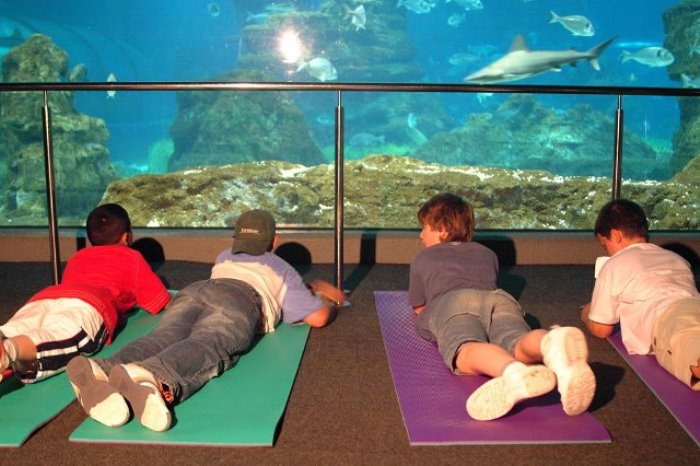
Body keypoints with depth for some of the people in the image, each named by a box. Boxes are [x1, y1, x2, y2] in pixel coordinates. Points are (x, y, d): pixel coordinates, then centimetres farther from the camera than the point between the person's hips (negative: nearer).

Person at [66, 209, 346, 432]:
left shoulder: (225, 258, 46)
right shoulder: (283, 269, 35)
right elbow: (318, 318, 26)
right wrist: (331, 304, 53)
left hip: (191, 291, 4)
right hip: (240, 298, -4)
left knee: (163, 339, -24)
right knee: (206, 347, -32)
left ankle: (101, 373, -58)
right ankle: (149, 377, -67)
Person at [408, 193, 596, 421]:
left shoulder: (422, 258, 34)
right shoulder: (487, 254, 41)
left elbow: (418, 307, 45)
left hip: (452, 302, -3)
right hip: (501, 298, 3)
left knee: (468, 353, -34)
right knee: (519, 346, -26)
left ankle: (515, 373, -69)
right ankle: (553, 345, -63)